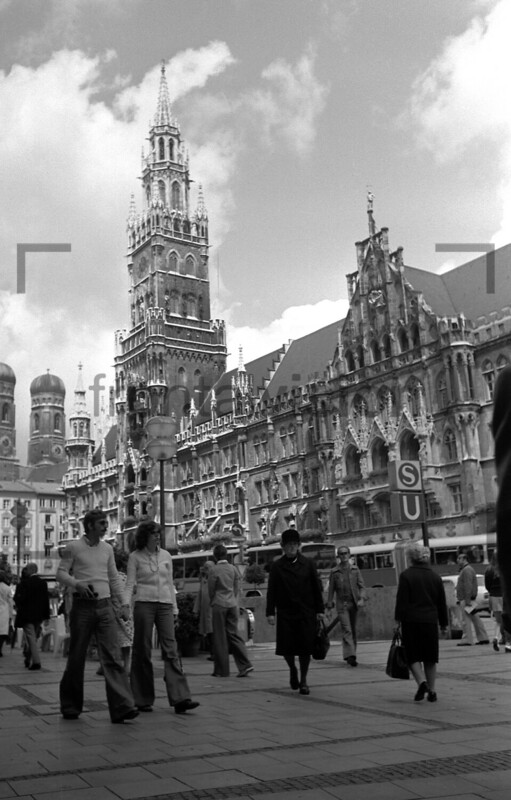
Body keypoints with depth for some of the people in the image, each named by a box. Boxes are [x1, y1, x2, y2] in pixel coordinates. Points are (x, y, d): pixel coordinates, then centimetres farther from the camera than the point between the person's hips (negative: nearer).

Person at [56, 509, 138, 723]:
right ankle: (70, 706, 22)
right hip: (82, 606, -3)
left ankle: (121, 707, -12)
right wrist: (77, 583, -19)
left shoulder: (107, 548, 12)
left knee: (113, 657, -7)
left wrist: (123, 604, 11)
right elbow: (61, 573, -1)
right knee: (77, 658, 5)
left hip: (104, 606, 3)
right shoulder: (73, 547, 0)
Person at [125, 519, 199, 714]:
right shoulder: (135, 557, 3)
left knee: (171, 650, -6)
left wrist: (174, 607, 13)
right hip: (144, 604, -3)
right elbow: (130, 583, 2)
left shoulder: (165, 556, 12)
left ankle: (180, 698, -10)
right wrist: (125, 604, -11)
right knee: (142, 652, 1)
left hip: (165, 605, 3)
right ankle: (143, 700, 11)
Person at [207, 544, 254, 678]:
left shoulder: (214, 570, -10)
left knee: (220, 638, 2)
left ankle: (222, 670, 7)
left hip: (219, 605, -5)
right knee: (233, 634, 10)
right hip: (232, 605, 5)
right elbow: (236, 588, 10)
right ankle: (245, 665, -1)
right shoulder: (233, 569, 5)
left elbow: (211, 589, -2)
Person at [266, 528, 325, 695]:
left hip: (306, 612, 0)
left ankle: (303, 680, 16)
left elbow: (317, 588, 6)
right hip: (285, 613, 0)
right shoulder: (277, 566, 1)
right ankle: (293, 670, 31)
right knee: (286, 647, 0)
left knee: (305, 647, 0)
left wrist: (320, 609, 3)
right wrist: (270, 612, -4)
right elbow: (271, 591, 1)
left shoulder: (308, 564, 3)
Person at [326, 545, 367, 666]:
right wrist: (329, 603, 4)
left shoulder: (355, 570, 6)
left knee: (353, 630, 9)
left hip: (354, 603, 3)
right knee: (346, 630, -13)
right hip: (341, 604, -3)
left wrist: (362, 598, -11)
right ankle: (350, 655, -21)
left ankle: (350, 655, 21)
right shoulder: (334, 572, 2)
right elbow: (331, 589, 6)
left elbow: (362, 586, 4)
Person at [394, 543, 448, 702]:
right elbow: (442, 602, 12)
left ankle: (422, 682, -14)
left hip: (411, 621, -3)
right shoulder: (435, 576, 7)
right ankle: (431, 691, 13)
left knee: (413, 655, 6)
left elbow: (401, 600, -10)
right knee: (430, 657, 12)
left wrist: (398, 618, -3)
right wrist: (444, 623, 20)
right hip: (430, 621, 4)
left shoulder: (406, 575, -7)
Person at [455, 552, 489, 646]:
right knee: (476, 619, 12)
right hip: (467, 599, 11)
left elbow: (468, 586, -21)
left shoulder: (467, 570, -13)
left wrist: (467, 601, -24)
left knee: (465, 619, -8)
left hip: (466, 599, -11)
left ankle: (467, 640, -7)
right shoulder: (466, 569, 20)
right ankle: (483, 638, 15)